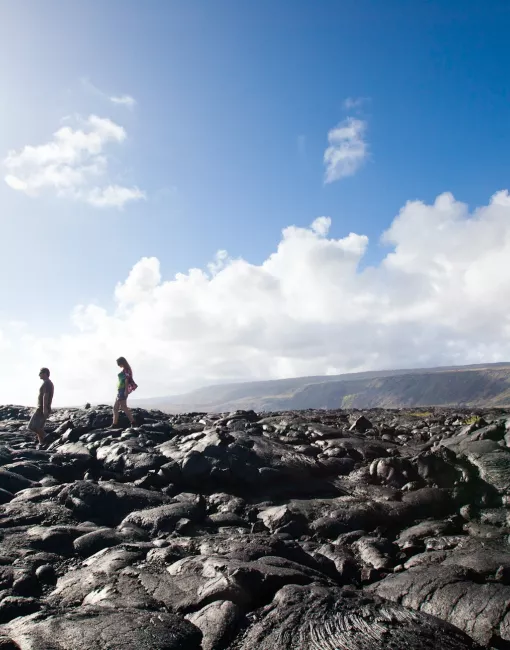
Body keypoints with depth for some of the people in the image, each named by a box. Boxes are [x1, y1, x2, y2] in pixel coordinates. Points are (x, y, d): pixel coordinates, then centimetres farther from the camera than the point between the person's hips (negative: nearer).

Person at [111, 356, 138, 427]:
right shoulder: (125, 370, 17)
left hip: (123, 390, -10)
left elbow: (126, 380, -17)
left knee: (123, 407, -12)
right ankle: (114, 424, 11)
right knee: (115, 407, 10)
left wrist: (126, 390, -23)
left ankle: (132, 422, -12)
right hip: (121, 390, 10)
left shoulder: (125, 369, -10)